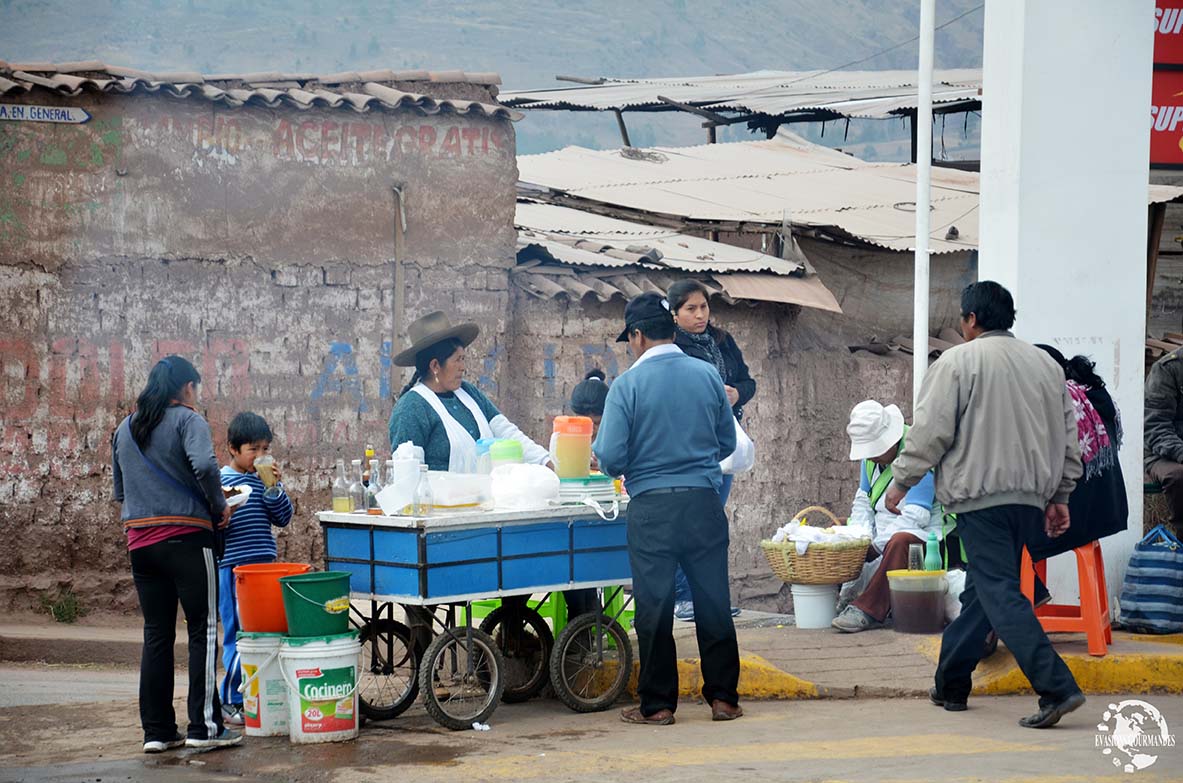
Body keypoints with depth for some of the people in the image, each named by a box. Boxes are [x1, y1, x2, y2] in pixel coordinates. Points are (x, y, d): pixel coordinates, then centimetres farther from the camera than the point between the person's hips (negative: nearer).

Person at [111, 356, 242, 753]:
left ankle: (157, 730, 11)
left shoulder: (124, 429, 17)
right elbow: (204, 466, -20)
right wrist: (220, 506, -7)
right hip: (186, 537, -6)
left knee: (156, 635, 10)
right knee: (203, 630, 0)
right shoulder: (187, 420, -4)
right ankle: (204, 725, -2)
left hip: (139, 541, 6)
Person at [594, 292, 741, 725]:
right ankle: (723, 697, 14)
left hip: (652, 507, -3)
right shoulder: (707, 376, 3)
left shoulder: (627, 384, -7)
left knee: (654, 607, 5)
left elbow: (610, 457, -10)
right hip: (705, 502, 3)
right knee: (713, 601, 9)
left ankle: (657, 703, 10)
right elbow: (728, 442, 12)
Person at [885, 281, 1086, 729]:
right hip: (1031, 495, 7)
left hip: (982, 494, -7)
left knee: (1000, 592, -9)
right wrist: (1060, 497, 23)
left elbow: (930, 431, -8)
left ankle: (1056, 688, -20)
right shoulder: (1046, 364, 14)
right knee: (981, 590, 16)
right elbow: (1068, 437, 17)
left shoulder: (957, 362, -5)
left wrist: (901, 482, 3)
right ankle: (951, 686, 23)